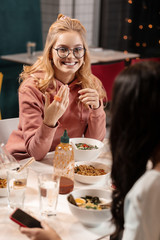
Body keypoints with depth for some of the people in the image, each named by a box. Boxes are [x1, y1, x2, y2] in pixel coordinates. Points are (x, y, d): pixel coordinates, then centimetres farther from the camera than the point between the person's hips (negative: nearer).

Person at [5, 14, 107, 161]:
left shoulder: (92, 84, -5)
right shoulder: (32, 87, -17)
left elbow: (95, 141, -3)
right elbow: (36, 153, -17)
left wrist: (97, 108, -19)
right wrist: (50, 121, -35)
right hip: (25, 161, -3)